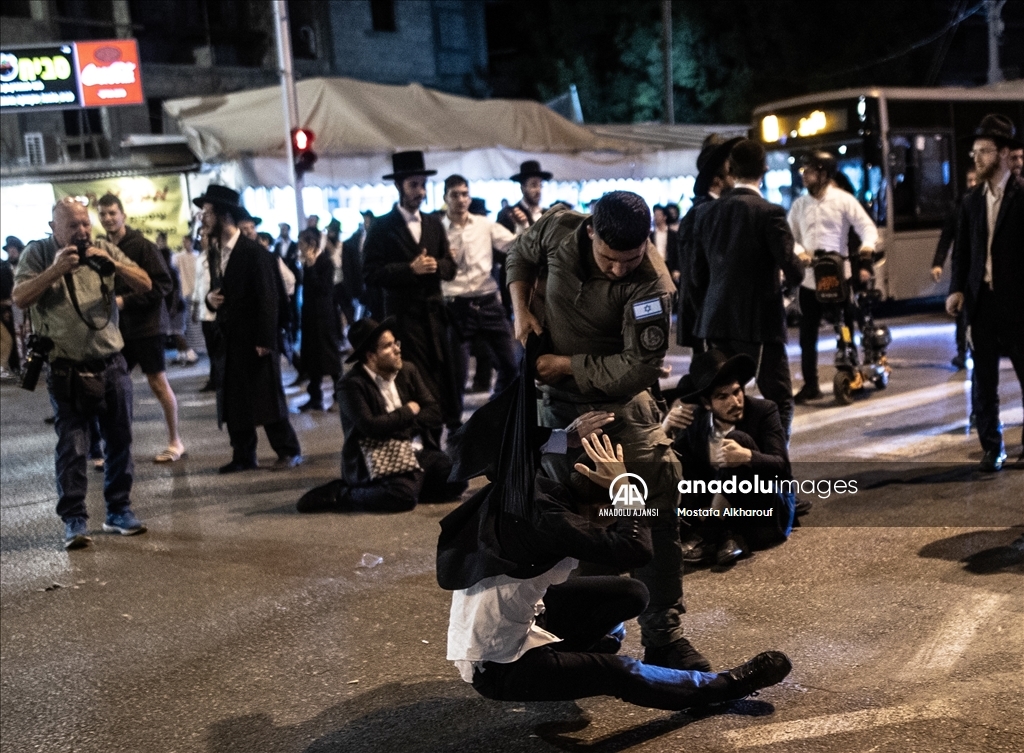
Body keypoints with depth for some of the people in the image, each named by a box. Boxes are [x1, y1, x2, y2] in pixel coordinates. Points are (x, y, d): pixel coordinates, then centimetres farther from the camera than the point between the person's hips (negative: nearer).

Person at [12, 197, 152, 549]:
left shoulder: (103, 250, 6)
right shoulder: (38, 254, -1)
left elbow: (145, 284, 0)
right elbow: (19, 298, -11)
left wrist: (112, 264, -17)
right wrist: (54, 270, -23)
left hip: (111, 364, 3)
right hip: (68, 371, -3)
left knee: (120, 441, 9)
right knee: (71, 447, -3)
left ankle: (119, 511, 21)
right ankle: (74, 520, 5)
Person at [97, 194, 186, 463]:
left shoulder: (142, 246, -10)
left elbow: (164, 284, -15)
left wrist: (125, 301, -18)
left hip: (147, 325, -5)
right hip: (118, 328, 6)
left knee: (158, 383, 1)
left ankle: (175, 441, 14)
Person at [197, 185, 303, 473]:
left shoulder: (254, 252, -13)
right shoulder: (215, 252, 11)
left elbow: (268, 298, -15)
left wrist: (265, 340, -19)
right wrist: (210, 298, -3)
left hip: (254, 339, -7)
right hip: (228, 338, 7)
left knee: (268, 396, -2)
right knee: (232, 399, 6)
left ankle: (289, 452, 8)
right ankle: (243, 456, 14)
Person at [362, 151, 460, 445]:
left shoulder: (434, 224, 14)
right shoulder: (382, 227, -3)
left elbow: (450, 267, 11)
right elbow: (372, 273, -10)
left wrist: (435, 265, -11)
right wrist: (410, 269, -18)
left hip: (434, 311, 5)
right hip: (404, 314, -4)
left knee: (444, 376, 5)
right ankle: (429, 444, 3)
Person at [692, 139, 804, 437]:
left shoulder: (708, 213, 6)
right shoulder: (769, 213, -10)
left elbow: (698, 277, 9)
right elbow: (792, 272, -15)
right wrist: (799, 265, 6)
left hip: (718, 320, 5)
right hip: (761, 321, -5)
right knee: (780, 400, 5)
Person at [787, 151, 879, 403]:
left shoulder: (843, 200, -3)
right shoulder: (799, 204, 8)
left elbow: (866, 225, -8)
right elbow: (789, 236, 8)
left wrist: (867, 246, -29)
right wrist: (799, 252, -14)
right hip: (808, 277, 4)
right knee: (807, 335, 6)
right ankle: (810, 385, 16)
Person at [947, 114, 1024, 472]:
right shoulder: (971, 201, 11)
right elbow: (962, 251, 11)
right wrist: (957, 289, -2)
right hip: (980, 300, 5)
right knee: (983, 380, 6)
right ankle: (992, 446, 15)